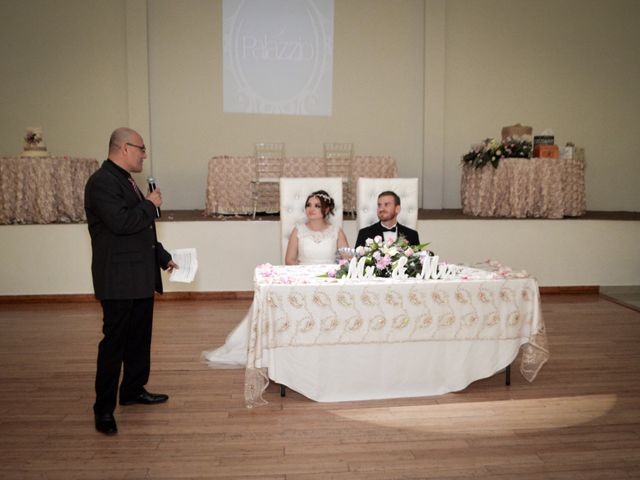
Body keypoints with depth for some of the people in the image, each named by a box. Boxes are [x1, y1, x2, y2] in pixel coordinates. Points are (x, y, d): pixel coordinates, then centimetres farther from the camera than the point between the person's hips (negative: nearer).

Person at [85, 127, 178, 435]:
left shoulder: (126, 181, 16)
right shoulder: (102, 182, -15)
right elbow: (121, 223, -27)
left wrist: (164, 258, 18)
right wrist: (150, 204, -13)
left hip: (141, 277, 9)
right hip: (118, 280, -9)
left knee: (140, 338, 16)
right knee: (114, 341, -2)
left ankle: (133, 390, 31)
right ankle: (104, 409, 9)